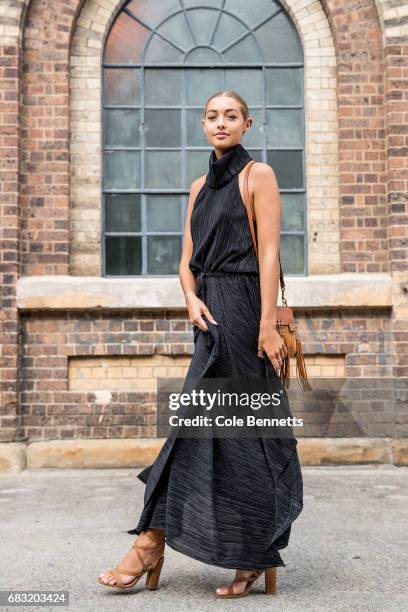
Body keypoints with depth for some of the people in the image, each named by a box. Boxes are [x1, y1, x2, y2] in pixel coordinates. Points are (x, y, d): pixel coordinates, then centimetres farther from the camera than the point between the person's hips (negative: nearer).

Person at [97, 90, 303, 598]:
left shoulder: (258, 175, -2)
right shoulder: (200, 187, 17)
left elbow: (269, 253, -10)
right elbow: (188, 261, 15)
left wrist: (268, 324, -17)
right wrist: (192, 300, -6)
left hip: (243, 309, -6)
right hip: (213, 313, 6)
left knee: (242, 428, -3)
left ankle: (258, 556, 9)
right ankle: (152, 545, 9)